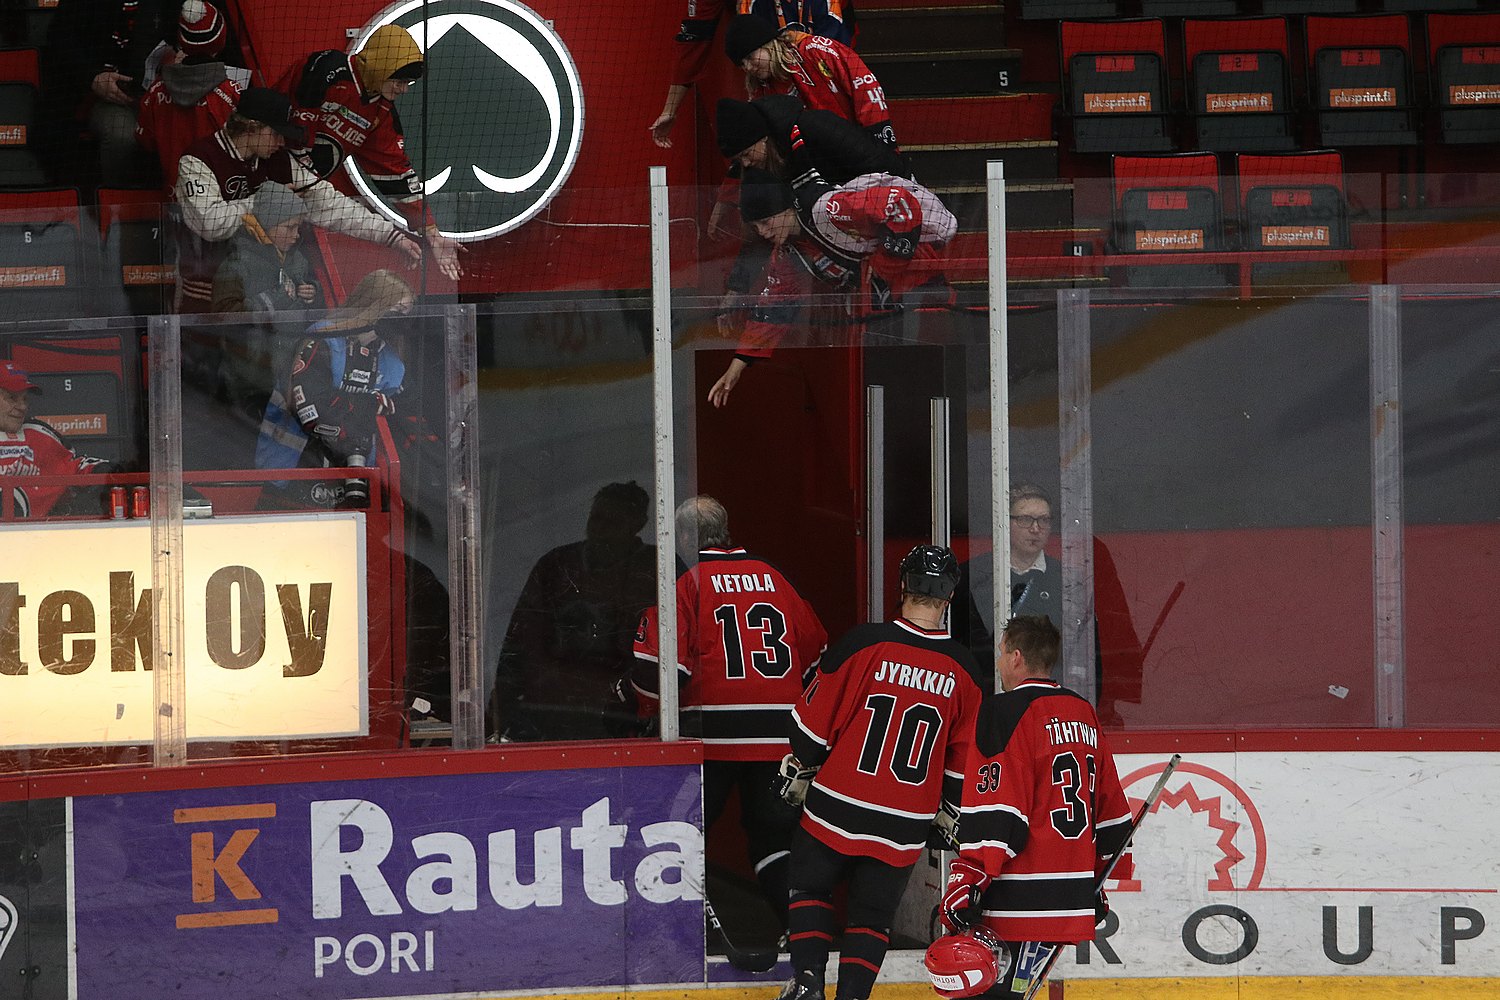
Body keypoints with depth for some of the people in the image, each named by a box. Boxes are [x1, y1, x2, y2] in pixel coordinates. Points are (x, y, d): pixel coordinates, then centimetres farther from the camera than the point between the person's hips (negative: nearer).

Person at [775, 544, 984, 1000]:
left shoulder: (864, 642, -11)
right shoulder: (961, 668, -1)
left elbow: (815, 720, -5)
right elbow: (964, 753, 9)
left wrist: (798, 773, 11)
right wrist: (947, 813, 23)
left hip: (839, 805, -2)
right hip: (904, 825, 2)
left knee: (811, 886, 18)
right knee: (873, 912, 13)